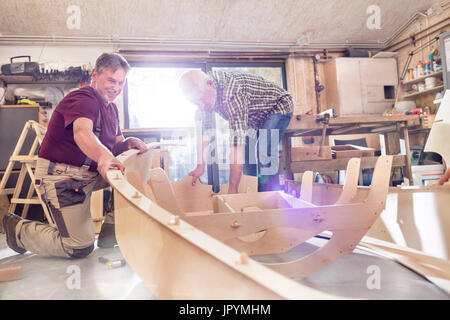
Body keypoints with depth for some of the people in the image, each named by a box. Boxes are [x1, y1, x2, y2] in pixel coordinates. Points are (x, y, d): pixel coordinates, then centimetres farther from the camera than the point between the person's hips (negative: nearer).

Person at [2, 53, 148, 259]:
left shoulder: (111, 108, 12)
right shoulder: (83, 99, -18)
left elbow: (115, 146, 12)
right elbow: (82, 132, -39)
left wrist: (128, 143, -12)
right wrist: (103, 156, -60)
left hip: (90, 173, 9)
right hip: (61, 174, -9)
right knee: (80, 248, -9)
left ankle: (109, 233, 6)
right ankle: (18, 228, 14)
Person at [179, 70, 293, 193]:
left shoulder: (232, 93, -41)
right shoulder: (202, 91, -15)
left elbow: (238, 140, -44)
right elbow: (204, 129, -8)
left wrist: (232, 190, -43)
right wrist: (201, 166, -14)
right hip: (255, 118, 8)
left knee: (264, 159, -24)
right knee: (247, 159, 6)